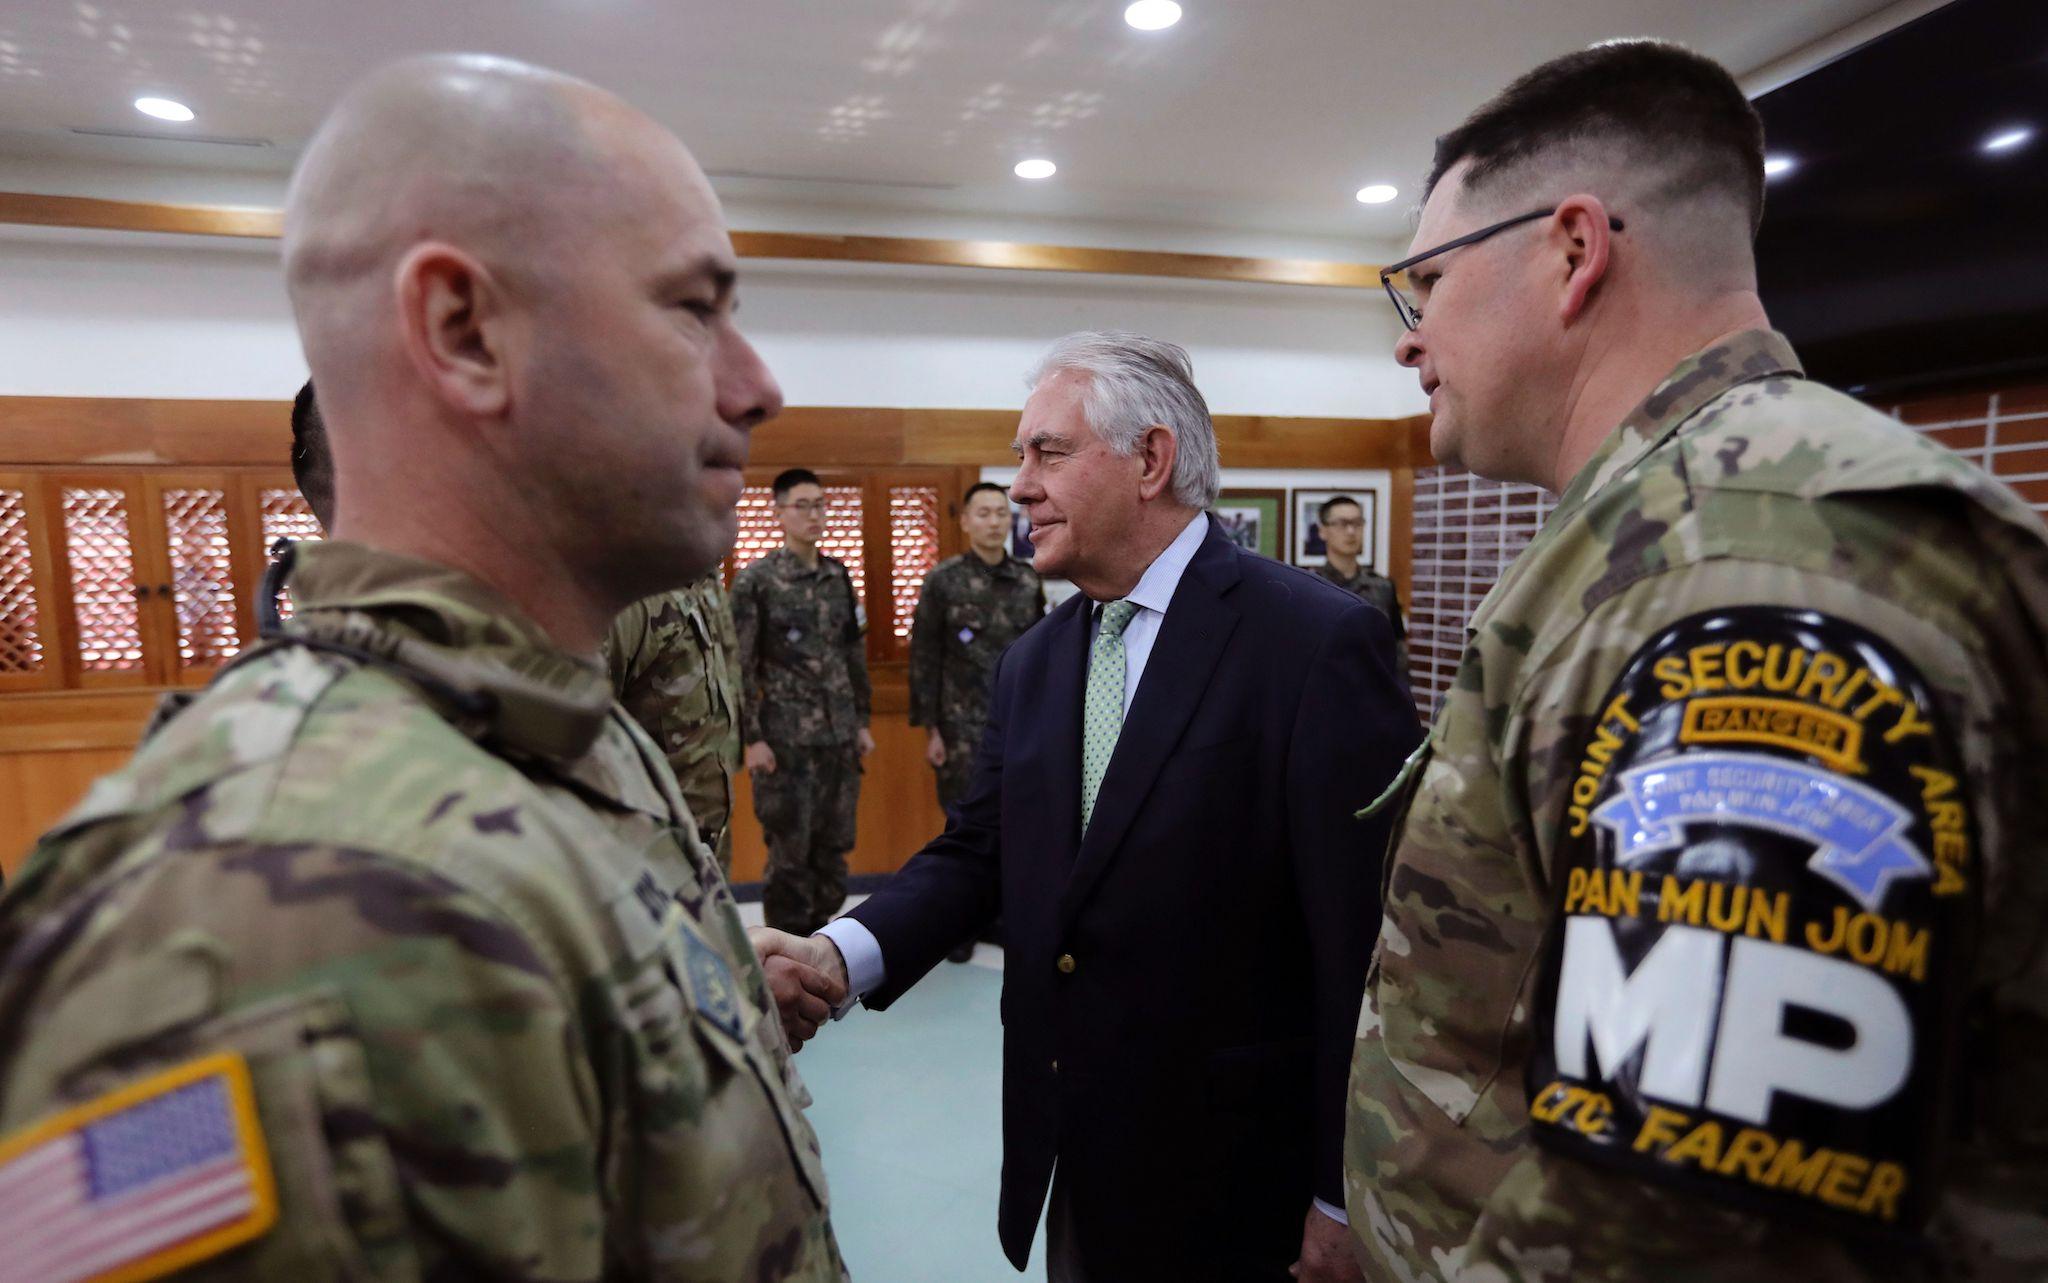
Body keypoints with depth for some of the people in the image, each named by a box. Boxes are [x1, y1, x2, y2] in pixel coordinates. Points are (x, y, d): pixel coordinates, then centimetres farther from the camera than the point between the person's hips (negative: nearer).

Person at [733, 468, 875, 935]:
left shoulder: (840, 576, 9)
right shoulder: (756, 580, -6)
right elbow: (739, 667, -8)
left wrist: (861, 722, 12)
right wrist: (752, 738, -11)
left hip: (840, 735, 5)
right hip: (786, 738, -5)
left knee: (834, 846, 12)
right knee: (790, 852, 4)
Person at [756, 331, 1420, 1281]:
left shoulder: (1320, 641, -17)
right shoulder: (1031, 663, 5)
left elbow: (1366, 935, -17)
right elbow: (978, 850, 3)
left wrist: (1344, 1199, -13)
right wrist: (845, 952, -14)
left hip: (1230, 1180, -5)